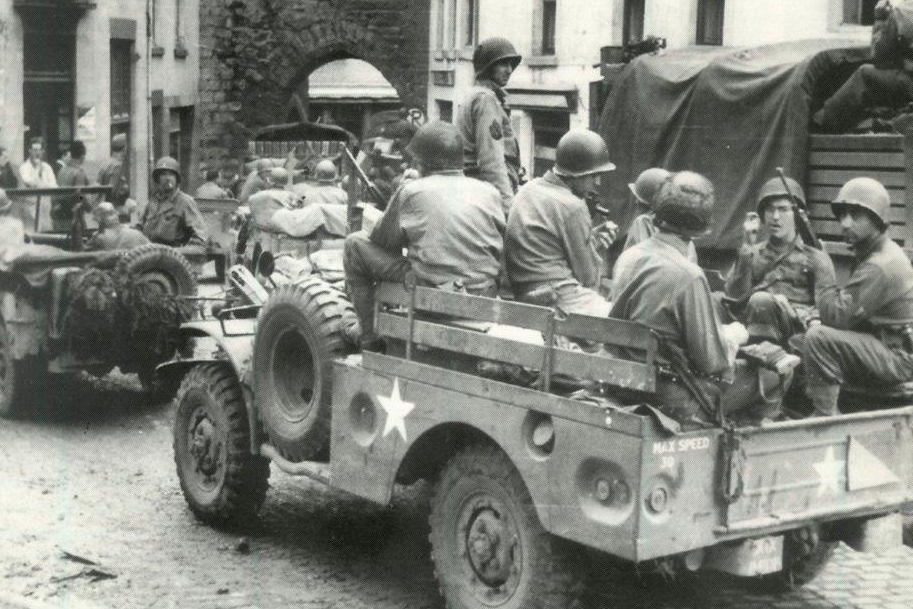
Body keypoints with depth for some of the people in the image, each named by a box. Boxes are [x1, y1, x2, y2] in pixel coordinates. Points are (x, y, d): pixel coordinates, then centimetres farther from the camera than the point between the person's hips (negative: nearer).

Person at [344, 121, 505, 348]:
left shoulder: (412, 191, -4)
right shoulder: (489, 193, 5)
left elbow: (383, 241, 8)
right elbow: (503, 248, 12)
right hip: (484, 301, 5)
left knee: (355, 244, 10)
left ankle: (370, 340, 12)